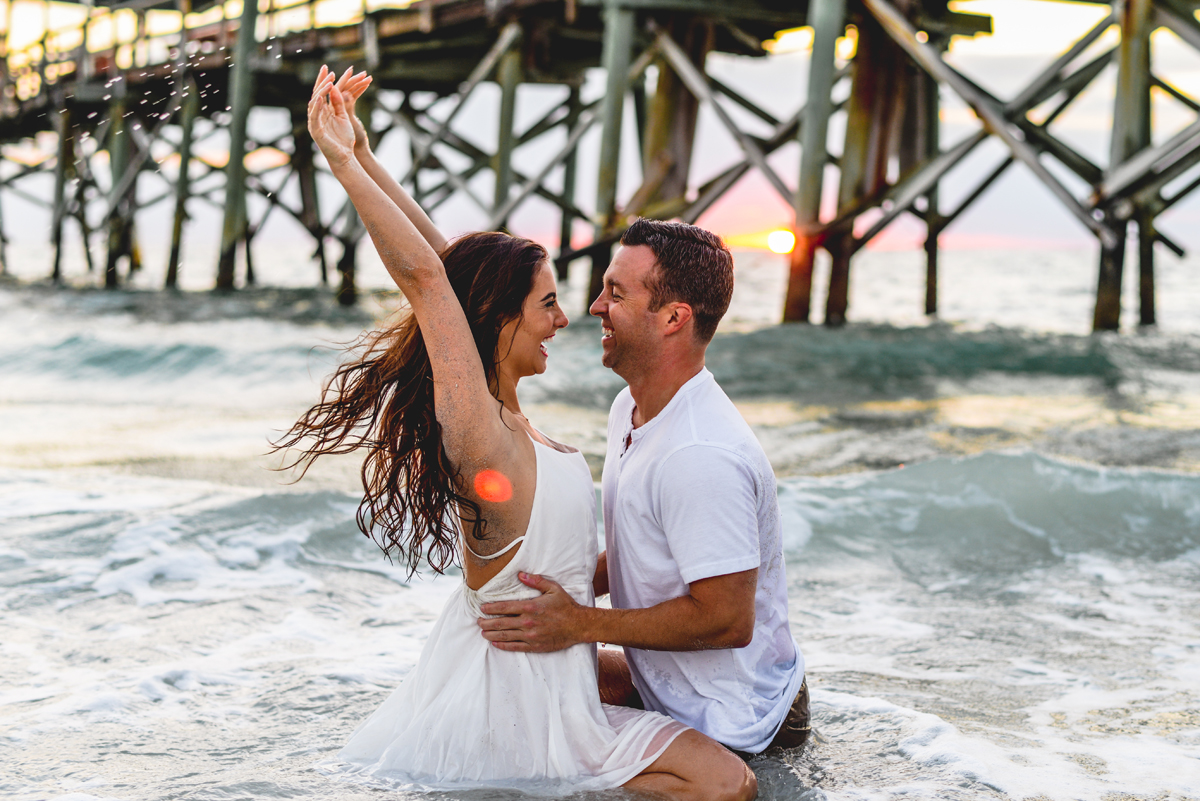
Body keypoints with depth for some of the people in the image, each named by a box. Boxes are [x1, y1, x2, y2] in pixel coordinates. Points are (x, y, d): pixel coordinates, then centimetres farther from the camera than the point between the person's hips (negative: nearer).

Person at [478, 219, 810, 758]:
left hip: (722, 721, -10)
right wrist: (566, 589, -1)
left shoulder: (701, 457, -30)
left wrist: (581, 624, -26)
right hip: (666, 681, 10)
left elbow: (726, 621, -28)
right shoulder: (631, 410, 3)